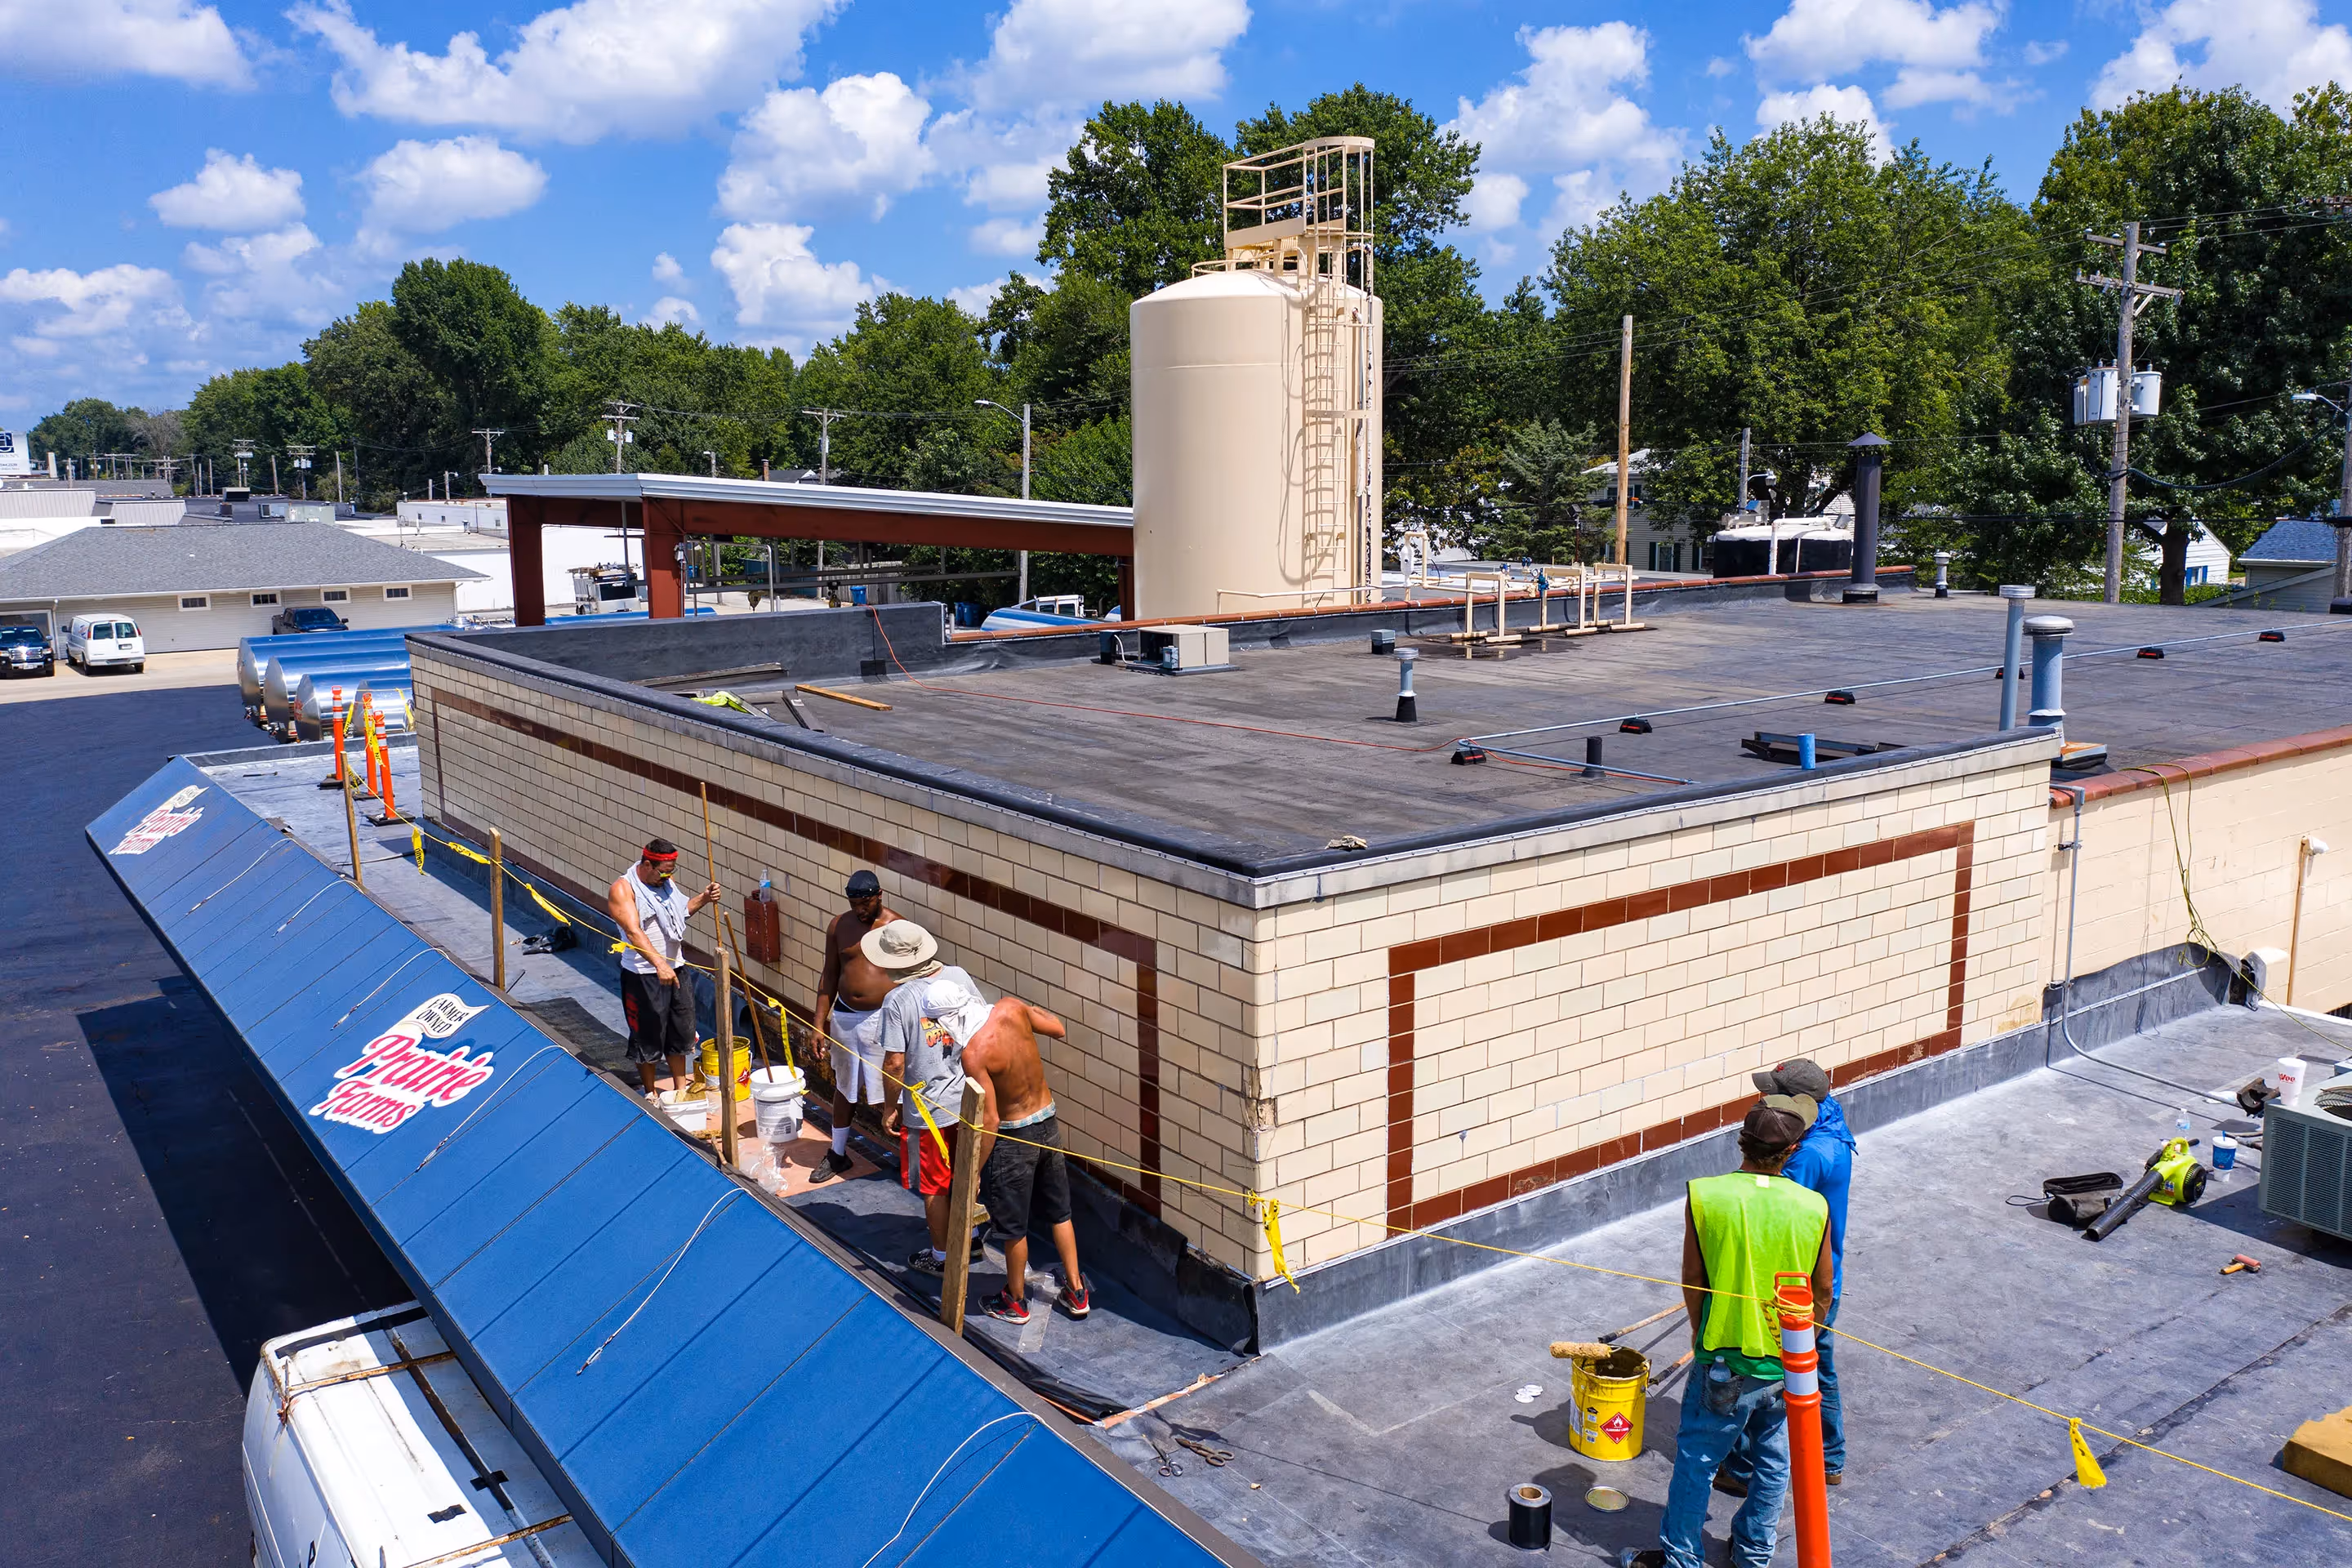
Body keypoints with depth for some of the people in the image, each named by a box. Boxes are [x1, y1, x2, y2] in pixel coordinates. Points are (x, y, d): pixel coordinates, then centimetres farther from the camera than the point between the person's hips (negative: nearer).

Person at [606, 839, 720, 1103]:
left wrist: (703, 898, 3)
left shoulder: (667, 880, 4)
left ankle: (681, 1089, 32)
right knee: (648, 1038, 6)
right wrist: (659, 963, -42)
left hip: (676, 969, 7)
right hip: (643, 976, -7)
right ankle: (650, 1094, 24)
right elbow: (634, 932, -31)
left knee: (681, 1033, 17)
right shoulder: (622, 889, -19)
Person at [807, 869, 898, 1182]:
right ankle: (837, 1154, 35)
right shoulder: (839, 926, 1)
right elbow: (829, 976, 8)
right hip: (844, 1017, 5)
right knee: (844, 1087, 19)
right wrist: (820, 1024, 5)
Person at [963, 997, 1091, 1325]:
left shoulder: (974, 1053, -29)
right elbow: (1059, 1030, 5)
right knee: (1059, 1212, 23)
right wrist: (1032, 1011, 22)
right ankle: (1076, 1291, 36)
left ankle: (1016, 1301, 35)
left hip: (1015, 1137, -7)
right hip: (1049, 1122, 7)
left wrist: (975, 1170, -15)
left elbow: (990, 1120, -25)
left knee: (1013, 1225, 16)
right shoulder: (1011, 1008, -13)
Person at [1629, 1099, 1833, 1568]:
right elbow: (1822, 1289, 0)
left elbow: (1692, 1279, -6)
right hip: (1787, 1364, 3)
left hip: (1724, 1360, -2)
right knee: (1774, 1463, 21)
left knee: (1696, 1460, 12)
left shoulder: (1704, 1196, -16)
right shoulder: (1813, 1207, -11)